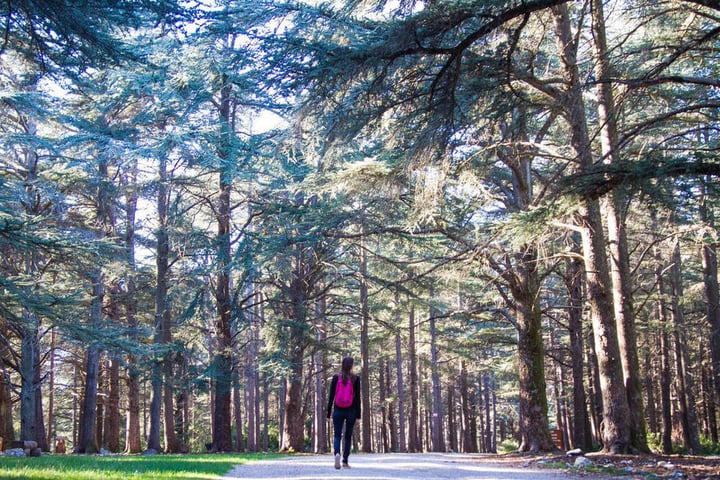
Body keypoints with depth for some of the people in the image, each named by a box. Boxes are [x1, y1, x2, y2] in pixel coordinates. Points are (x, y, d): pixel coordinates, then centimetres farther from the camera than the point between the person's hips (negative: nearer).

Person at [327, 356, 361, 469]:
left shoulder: (336, 377, 0)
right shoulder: (355, 378, -2)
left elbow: (331, 396, 1)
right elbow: (357, 398, -2)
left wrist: (328, 413, 6)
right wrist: (358, 415, 1)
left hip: (338, 411, 0)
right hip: (351, 412, 0)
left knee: (337, 435, 5)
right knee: (348, 436, 10)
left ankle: (337, 453, -23)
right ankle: (345, 461, 8)